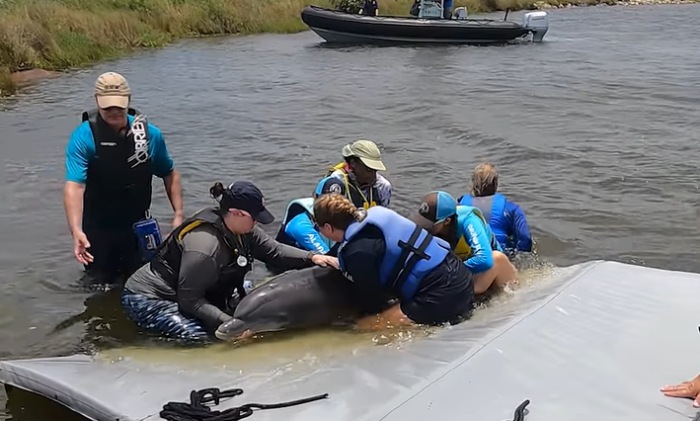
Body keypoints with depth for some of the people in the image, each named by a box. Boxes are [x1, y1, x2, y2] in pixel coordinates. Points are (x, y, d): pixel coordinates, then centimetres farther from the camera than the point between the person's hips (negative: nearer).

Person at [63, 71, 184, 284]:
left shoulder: (150, 134, -8)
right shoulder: (83, 137, -19)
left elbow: (170, 174, 5)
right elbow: (74, 186, -29)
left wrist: (178, 214, -4)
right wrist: (76, 231, -42)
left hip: (139, 226, 2)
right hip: (98, 229, -2)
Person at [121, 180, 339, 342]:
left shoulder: (239, 227, -8)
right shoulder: (203, 245, -33)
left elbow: (273, 249, -2)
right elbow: (190, 301, -28)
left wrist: (311, 257, -14)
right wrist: (231, 324, -32)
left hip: (180, 292, 9)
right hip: (148, 299, -9)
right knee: (200, 338, -24)